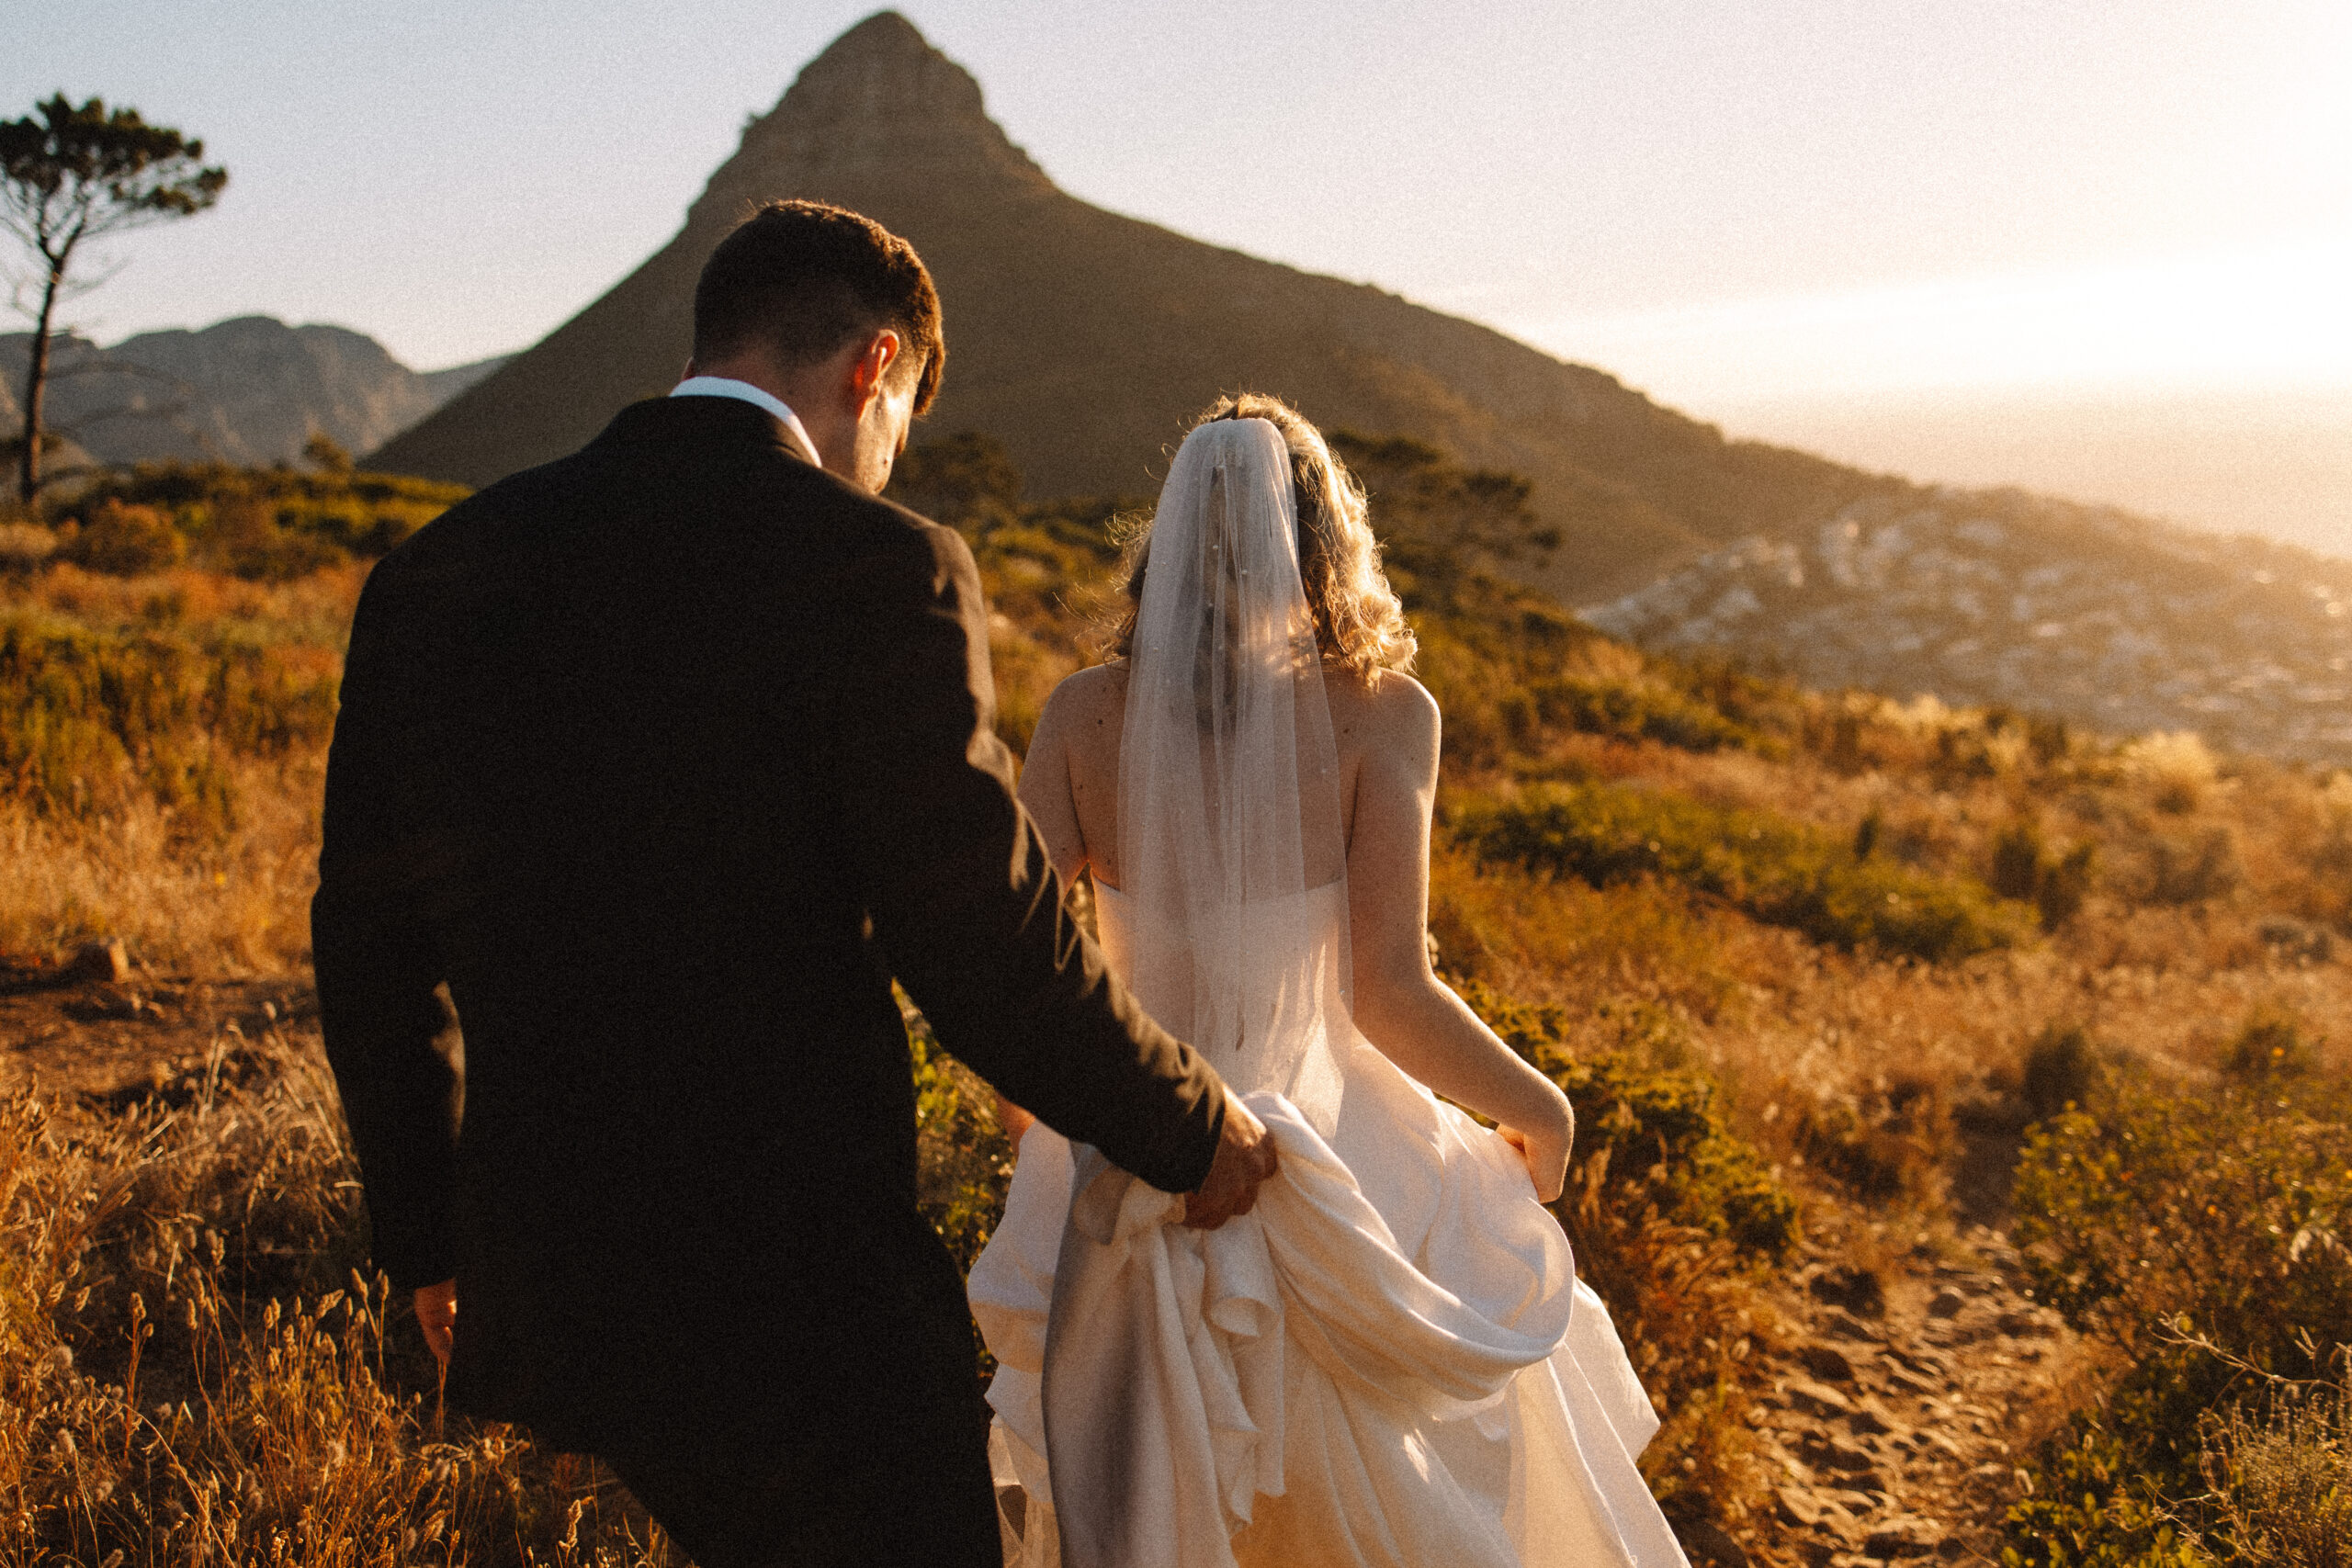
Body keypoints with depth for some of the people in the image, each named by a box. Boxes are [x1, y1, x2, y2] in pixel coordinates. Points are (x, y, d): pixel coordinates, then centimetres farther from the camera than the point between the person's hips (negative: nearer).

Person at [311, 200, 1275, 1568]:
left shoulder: (438, 571, 4)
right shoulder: (875, 568, -15)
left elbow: (367, 944, 10)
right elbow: (989, 953, -15)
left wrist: (434, 1241, 23)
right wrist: (1194, 1131, 2)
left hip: (541, 1286, 8)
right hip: (797, 1293, -7)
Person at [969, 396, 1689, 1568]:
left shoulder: (1084, 712, -7)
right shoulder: (1381, 710, -12)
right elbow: (1389, 993, -17)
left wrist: (1035, 1112, 13)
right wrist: (1538, 1106, 1)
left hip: (1128, 1164, 2)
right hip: (1328, 1165, -2)